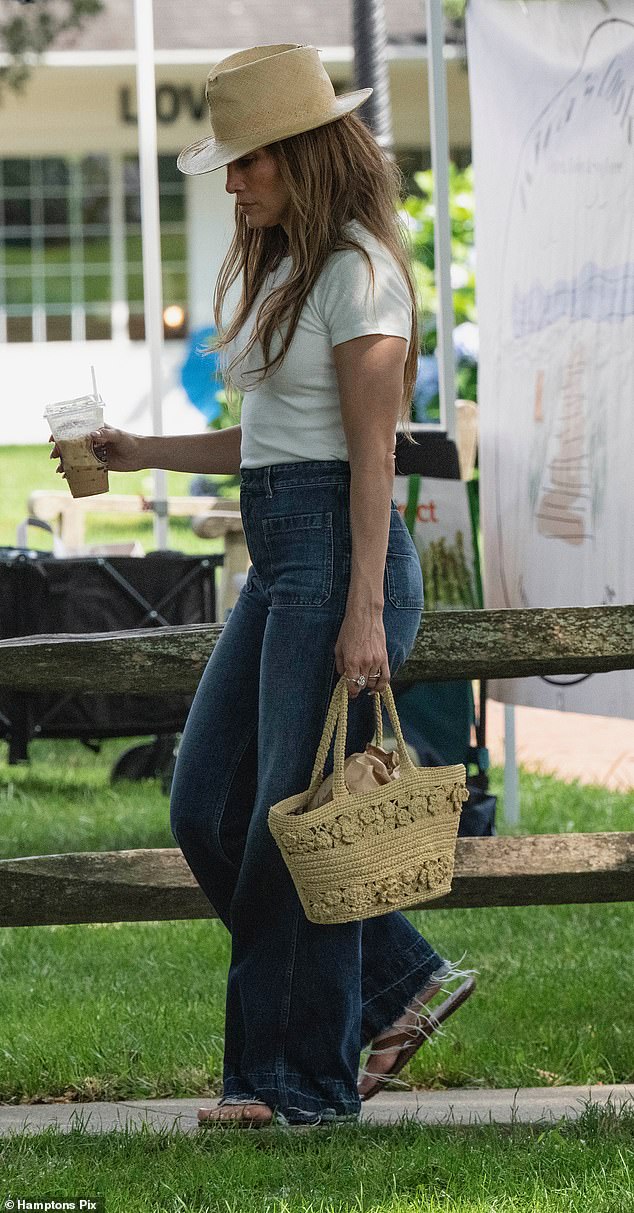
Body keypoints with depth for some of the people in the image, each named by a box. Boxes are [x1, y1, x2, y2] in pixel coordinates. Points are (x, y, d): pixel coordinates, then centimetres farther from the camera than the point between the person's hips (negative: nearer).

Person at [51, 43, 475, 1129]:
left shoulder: (355, 272, -10)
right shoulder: (280, 270, 19)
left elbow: (371, 454, -15)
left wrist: (365, 613, -19)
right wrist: (137, 453, 15)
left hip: (337, 548, -10)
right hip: (277, 556, 10)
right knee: (207, 807, 6)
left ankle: (303, 1080, 3)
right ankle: (399, 981, 14)